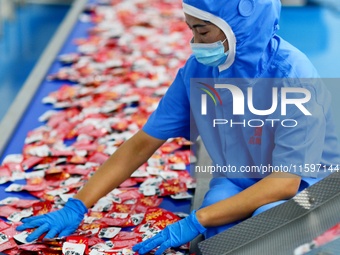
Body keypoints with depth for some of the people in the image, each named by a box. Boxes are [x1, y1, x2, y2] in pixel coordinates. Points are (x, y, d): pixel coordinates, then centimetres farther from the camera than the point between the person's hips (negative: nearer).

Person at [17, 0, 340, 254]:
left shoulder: (294, 78, -26)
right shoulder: (197, 71, -11)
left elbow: (285, 181, -29)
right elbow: (141, 144, -5)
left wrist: (195, 221, -36)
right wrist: (77, 206, -11)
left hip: (304, 186, -2)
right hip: (235, 184, 2)